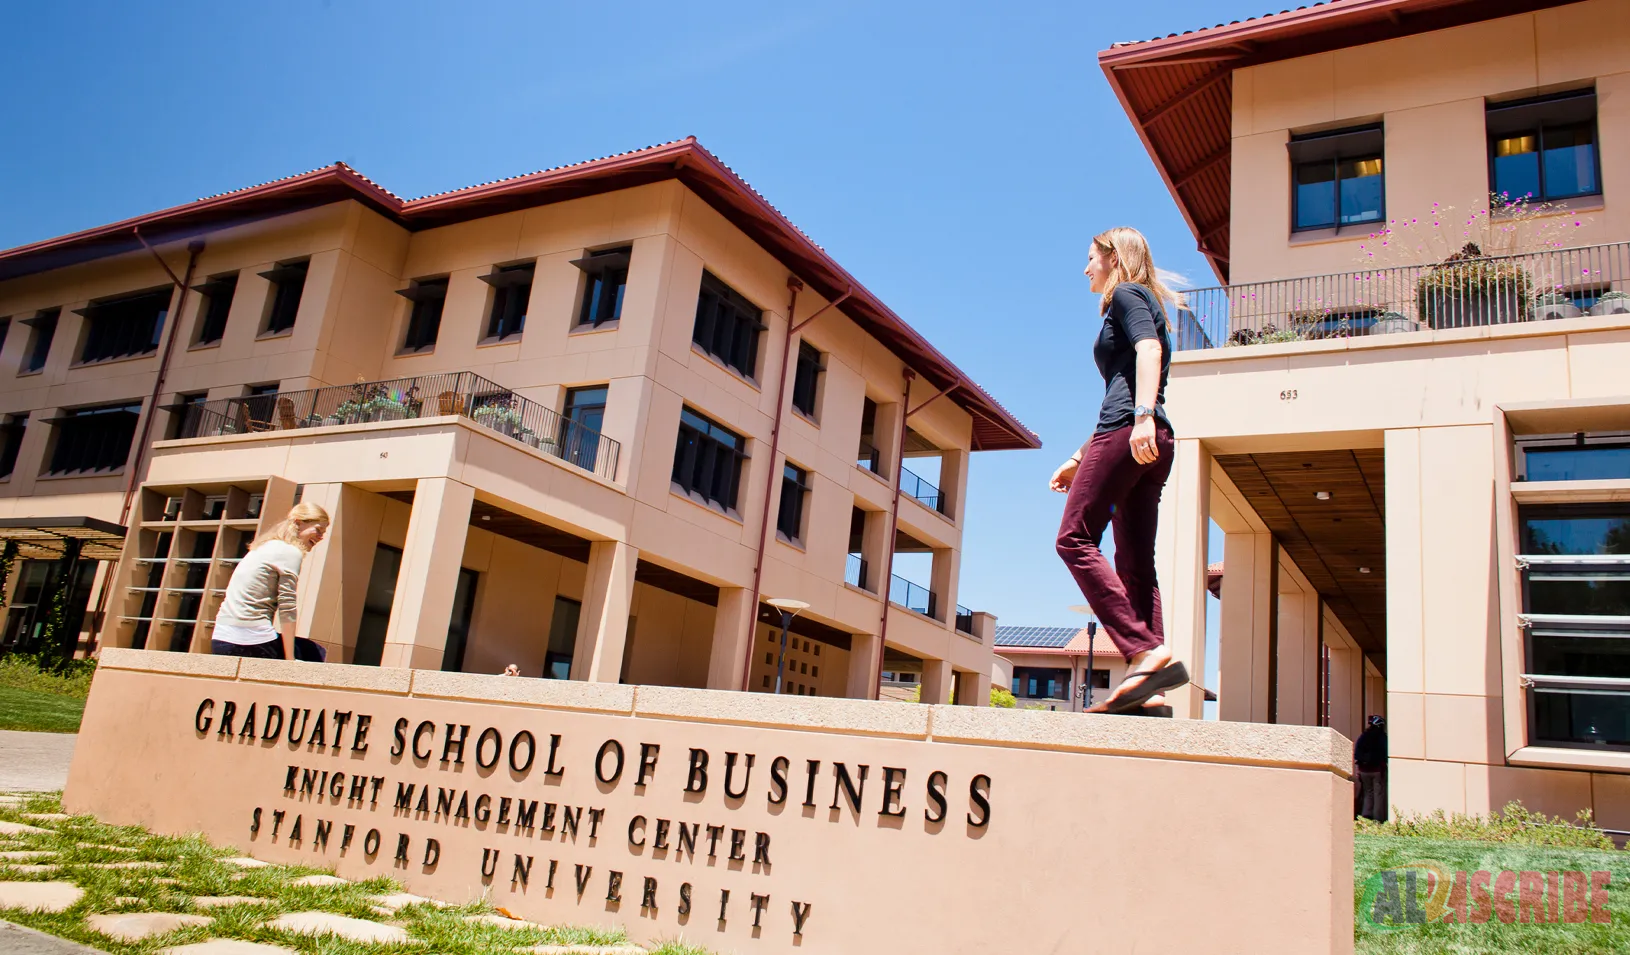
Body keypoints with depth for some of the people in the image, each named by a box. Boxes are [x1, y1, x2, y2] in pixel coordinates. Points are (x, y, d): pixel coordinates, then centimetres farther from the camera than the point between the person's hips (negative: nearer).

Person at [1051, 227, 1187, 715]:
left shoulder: (1126, 295, 6)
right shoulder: (1145, 305, 34)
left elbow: (1149, 348, -15)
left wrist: (1144, 414, -31)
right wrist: (1079, 459, 36)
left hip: (1128, 433, -9)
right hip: (1153, 443, 9)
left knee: (1075, 538, -13)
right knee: (1135, 562, 1)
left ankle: (1147, 653, -24)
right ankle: (1151, 690, -8)